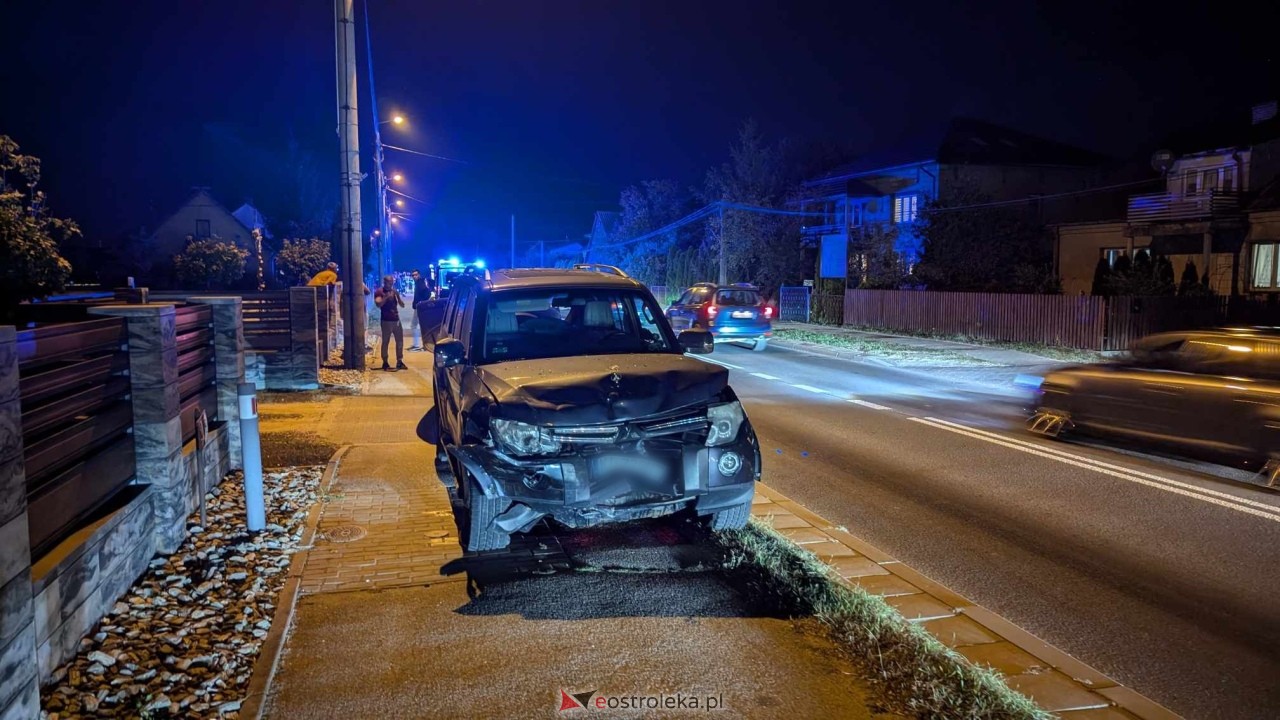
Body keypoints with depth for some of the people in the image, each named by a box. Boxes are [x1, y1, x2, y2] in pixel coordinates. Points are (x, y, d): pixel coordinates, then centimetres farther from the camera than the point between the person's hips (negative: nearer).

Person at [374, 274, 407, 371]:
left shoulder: (395, 291, 15)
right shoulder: (379, 292, -3)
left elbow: (402, 305, 11)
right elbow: (378, 304, -18)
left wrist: (398, 296, -5)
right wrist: (387, 297, -24)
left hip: (396, 320, 6)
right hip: (386, 321, -6)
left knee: (400, 341, 4)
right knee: (385, 342, -2)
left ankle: (399, 362, 10)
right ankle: (385, 363, 2)